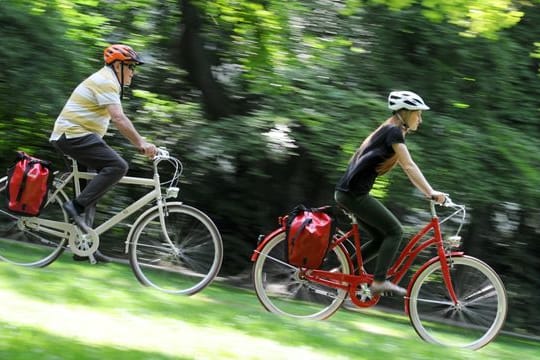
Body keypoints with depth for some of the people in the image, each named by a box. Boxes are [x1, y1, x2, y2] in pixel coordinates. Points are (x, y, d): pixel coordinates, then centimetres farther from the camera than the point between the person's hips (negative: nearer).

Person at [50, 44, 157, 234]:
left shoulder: (107, 81, 22)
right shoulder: (106, 81, -12)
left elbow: (119, 119, 24)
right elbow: (118, 118, -23)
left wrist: (141, 143, 18)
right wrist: (141, 143, -25)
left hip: (71, 134, 11)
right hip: (74, 134, -11)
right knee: (117, 166, -20)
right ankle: (77, 207, -22)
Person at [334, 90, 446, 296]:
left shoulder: (388, 131, 19)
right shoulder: (393, 131, -10)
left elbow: (407, 168, 21)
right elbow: (409, 167, -18)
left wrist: (429, 191, 15)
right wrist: (431, 193, -22)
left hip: (349, 192, 10)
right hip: (353, 193, -10)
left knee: (381, 238, 13)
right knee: (394, 231, -7)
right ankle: (379, 282, -9)